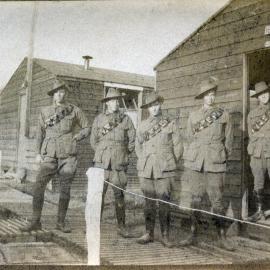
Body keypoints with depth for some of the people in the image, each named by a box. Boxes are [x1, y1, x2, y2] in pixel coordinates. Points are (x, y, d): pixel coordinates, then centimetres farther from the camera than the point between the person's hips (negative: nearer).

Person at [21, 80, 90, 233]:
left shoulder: (75, 110, 7)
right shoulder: (45, 112, 11)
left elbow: (87, 128, 13)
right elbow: (40, 133, 13)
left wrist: (75, 138, -2)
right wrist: (38, 153, 6)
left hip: (68, 154, -1)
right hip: (49, 155, 1)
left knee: (65, 189, 2)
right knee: (39, 186, -9)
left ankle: (61, 222, 14)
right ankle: (36, 222, 0)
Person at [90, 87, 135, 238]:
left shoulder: (126, 119, 9)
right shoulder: (99, 119, 10)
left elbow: (132, 140, 8)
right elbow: (93, 140, 14)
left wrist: (123, 154, 6)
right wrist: (102, 154, 9)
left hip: (119, 163, 0)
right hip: (102, 163, 0)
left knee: (119, 194, 3)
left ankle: (122, 227, 9)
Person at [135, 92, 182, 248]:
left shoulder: (171, 124, 5)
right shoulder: (143, 126, 13)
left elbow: (178, 147, 6)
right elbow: (138, 145, 22)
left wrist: (169, 164, 3)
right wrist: (143, 162, 13)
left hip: (164, 170, -3)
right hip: (146, 170, 3)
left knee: (164, 203, -5)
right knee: (149, 202, 7)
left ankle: (165, 236, 4)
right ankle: (149, 234, 16)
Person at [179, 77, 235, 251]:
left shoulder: (224, 115, 8)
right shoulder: (193, 116, 12)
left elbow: (229, 141, 11)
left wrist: (220, 158, 9)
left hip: (215, 164, -1)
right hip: (194, 163, 2)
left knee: (217, 200, -1)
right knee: (195, 199, 5)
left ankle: (222, 238, 8)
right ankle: (193, 235, 13)